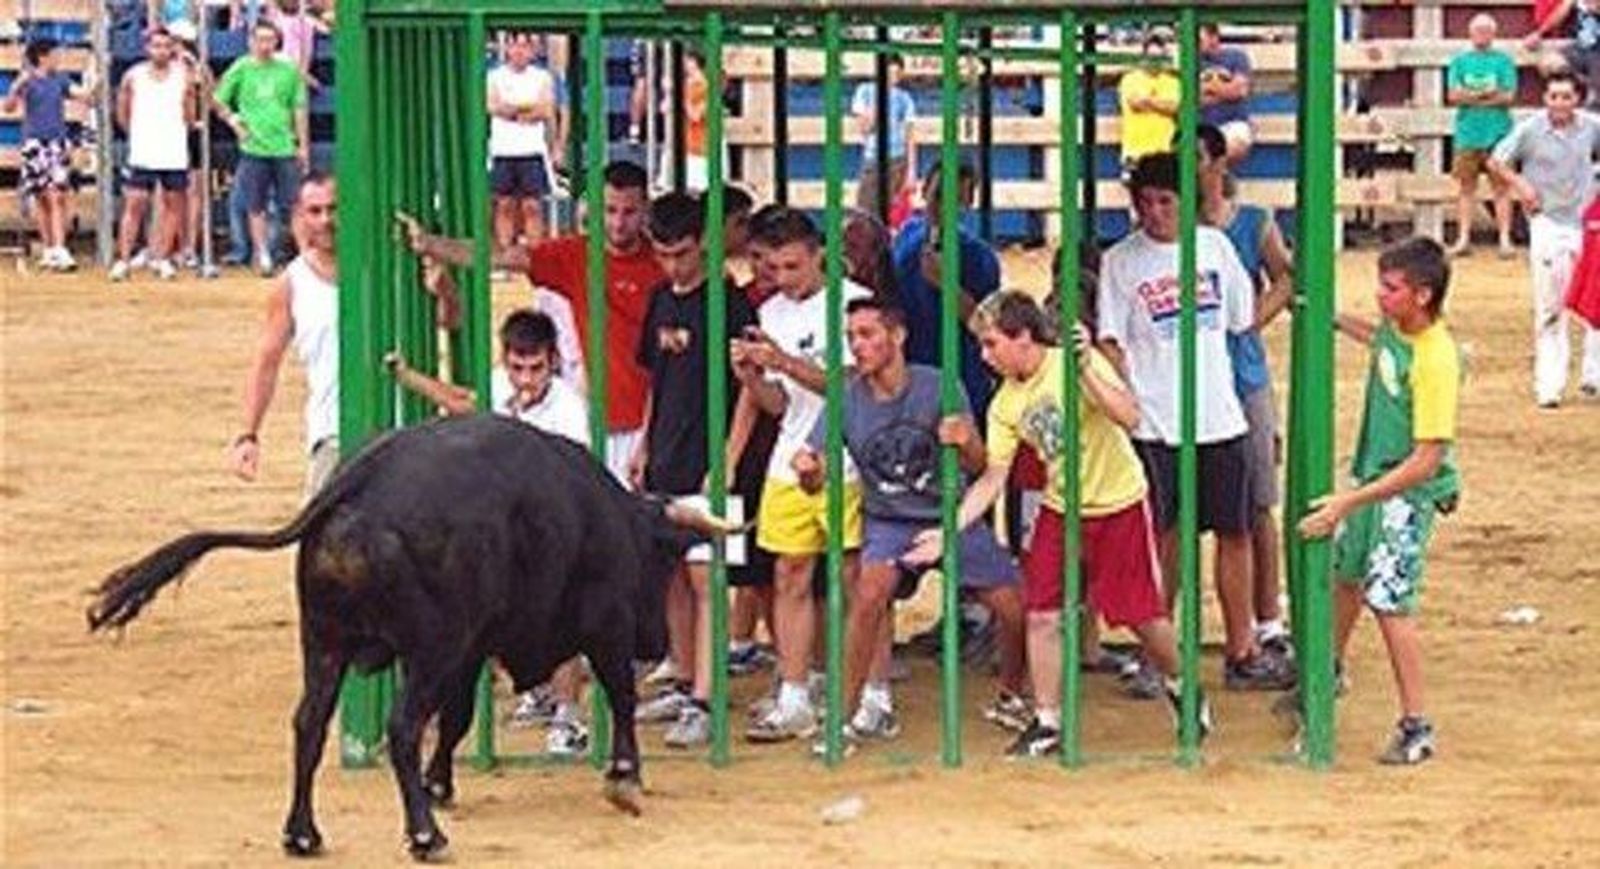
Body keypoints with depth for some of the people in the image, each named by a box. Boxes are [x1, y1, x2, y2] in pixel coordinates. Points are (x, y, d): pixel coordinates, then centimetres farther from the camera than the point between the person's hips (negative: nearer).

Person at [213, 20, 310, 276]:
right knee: (256, 207, 3)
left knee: (290, 205, 0)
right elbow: (218, 101, 9)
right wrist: (234, 123, -1)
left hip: (285, 148, 0)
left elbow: (299, 110, 9)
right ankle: (263, 257, 10)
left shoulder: (289, 70, 5)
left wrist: (303, 146, 7)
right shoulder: (241, 69, 2)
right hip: (253, 148, 0)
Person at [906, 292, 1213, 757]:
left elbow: (1129, 417, -29)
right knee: (1042, 615, -6)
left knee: (1145, 616, 3)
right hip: (1061, 509, 5)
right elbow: (993, 480, -1)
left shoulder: (1074, 361, -18)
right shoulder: (1005, 405, -3)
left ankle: (1181, 688, 30)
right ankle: (1047, 722, 5)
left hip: (1119, 504, -5)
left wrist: (1086, 369, -37)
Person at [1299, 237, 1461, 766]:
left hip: (1410, 491, -9)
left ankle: (1416, 728, -3)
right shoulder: (1396, 327, -5)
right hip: (1372, 473, 9)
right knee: (1345, 576, 24)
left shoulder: (1435, 360, -29)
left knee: (1389, 602, -12)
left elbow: (1426, 461, -29)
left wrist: (1349, 502, -29)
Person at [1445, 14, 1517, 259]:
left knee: (1501, 187, -2)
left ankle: (1505, 239, -1)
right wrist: (1488, 95, -11)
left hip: (1498, 134, -2)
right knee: (1466, 186, 5)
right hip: (1468, 134, 2)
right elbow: (1453, 95, 0)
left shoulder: (1504, 61, 5)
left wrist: (1471, 96, -9)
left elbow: (1509, 96, -4)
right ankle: (1463, 238, 10)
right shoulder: (1460, 61, 10)